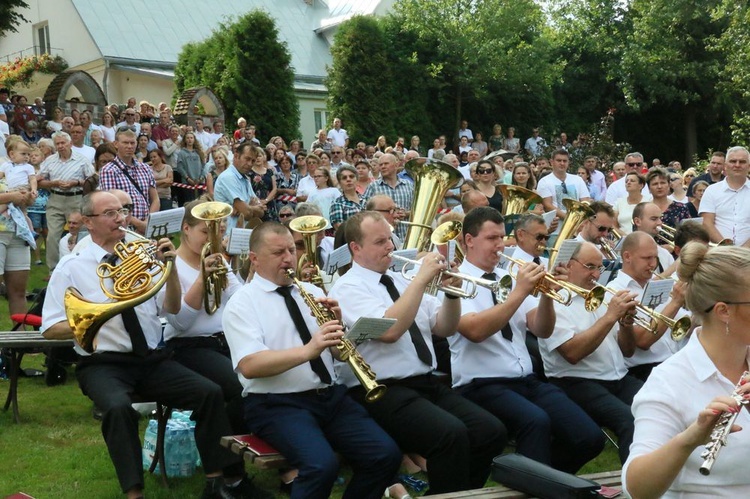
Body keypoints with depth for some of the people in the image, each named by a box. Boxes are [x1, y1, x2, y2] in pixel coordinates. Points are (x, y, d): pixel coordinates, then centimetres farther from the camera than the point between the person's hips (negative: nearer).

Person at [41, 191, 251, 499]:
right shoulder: (71, 267, 1)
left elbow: (172, 310, 7)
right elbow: (50, 329, -3)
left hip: (152, 359, 4)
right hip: (103, 363, -3)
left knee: (211, 393, -17)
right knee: (119, 408, -36)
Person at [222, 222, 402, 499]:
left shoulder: (311, 291, 16)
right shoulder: (241, 303, -2)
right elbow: (249, 366, -18)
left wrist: (335, 324, -7)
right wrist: (308, 350, -27)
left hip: (330, 395, 6)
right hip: (276, 404, -5)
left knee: (386, 455, -14)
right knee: (322, 466, -31)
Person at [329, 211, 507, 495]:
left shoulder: (400, 281, 17)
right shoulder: (348, 288, -6)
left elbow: (445, 329, 15)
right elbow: (389, 331, -23)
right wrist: (422, 278, -19)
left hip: (427, 384, 7)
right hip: (382, 391, -7)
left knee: (491, 432, -11)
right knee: (452, 434, -30)